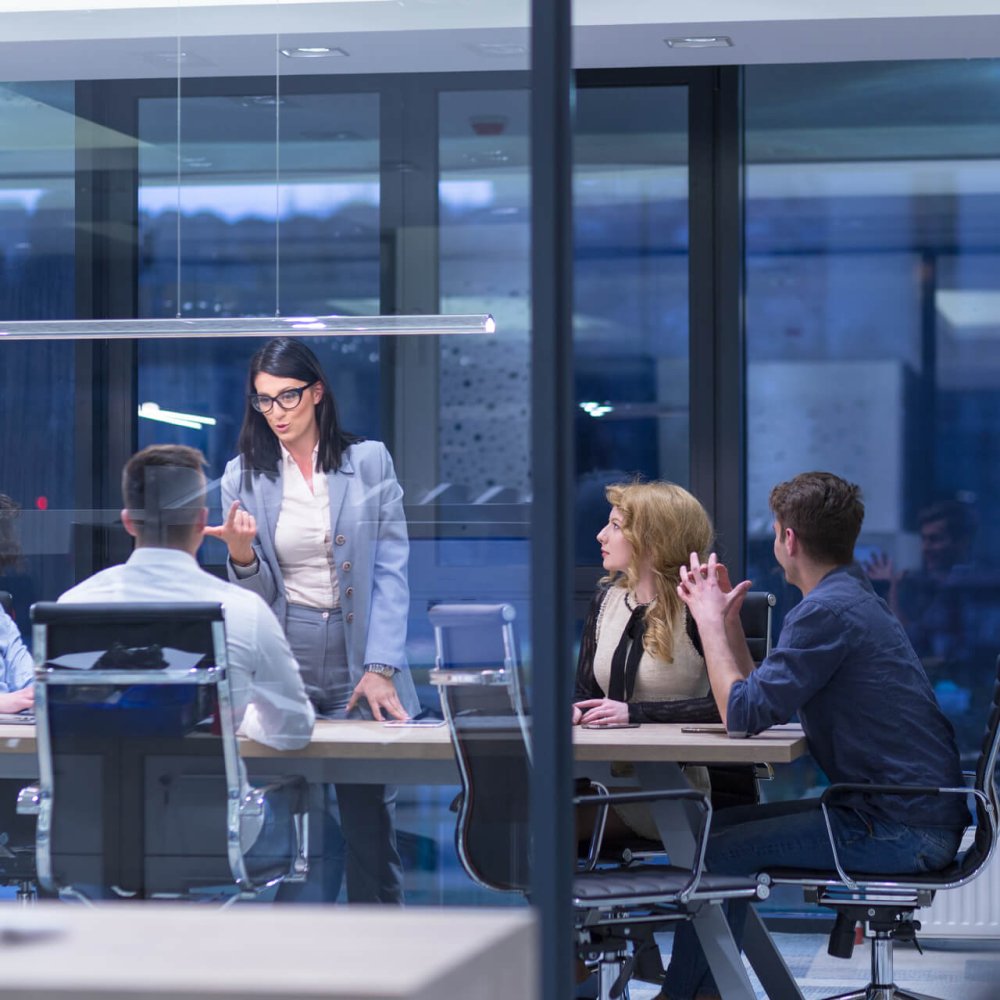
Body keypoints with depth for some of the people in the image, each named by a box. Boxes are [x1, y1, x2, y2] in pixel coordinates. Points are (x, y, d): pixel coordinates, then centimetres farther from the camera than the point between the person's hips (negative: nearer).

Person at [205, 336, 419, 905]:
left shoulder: (369, 463, 3)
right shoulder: (245, 477, 7)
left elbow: (391, 572, 0)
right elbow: (258, 593, 8)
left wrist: (381, 668, -10)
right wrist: (241, 554, -15)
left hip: (359, 655, -1)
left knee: (370, 815, -3)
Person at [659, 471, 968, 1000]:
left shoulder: (829, 611, -17)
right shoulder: (854, 595, 17)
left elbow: (743, 713, -17)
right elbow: (759, 702, 18)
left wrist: (709, 619, -7)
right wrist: (726, 619, 15)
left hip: (901, 829, -11)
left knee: (722, 852, -9)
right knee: (727, 824, 16)